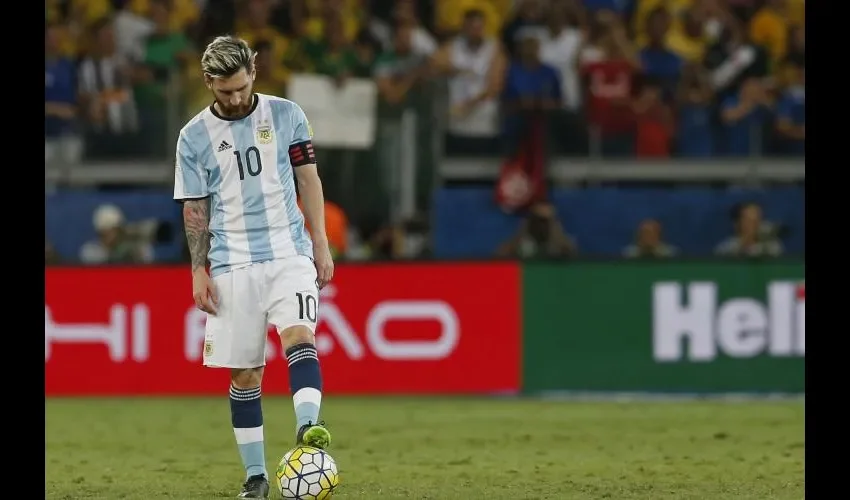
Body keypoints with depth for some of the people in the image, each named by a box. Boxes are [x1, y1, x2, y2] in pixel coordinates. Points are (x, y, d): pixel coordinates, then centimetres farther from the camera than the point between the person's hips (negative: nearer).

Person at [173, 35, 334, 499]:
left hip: (290, 255, 0)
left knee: (299, 337, -25)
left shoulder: (286, 115, 3)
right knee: (244, 371, 1)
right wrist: (199, 271, 0)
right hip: (233, 266, 0)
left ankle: (308, 427, -42)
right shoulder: (195, 136, 1)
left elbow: (308, 181, 9)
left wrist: (321, 246, 5)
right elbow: (194, 209, 6)